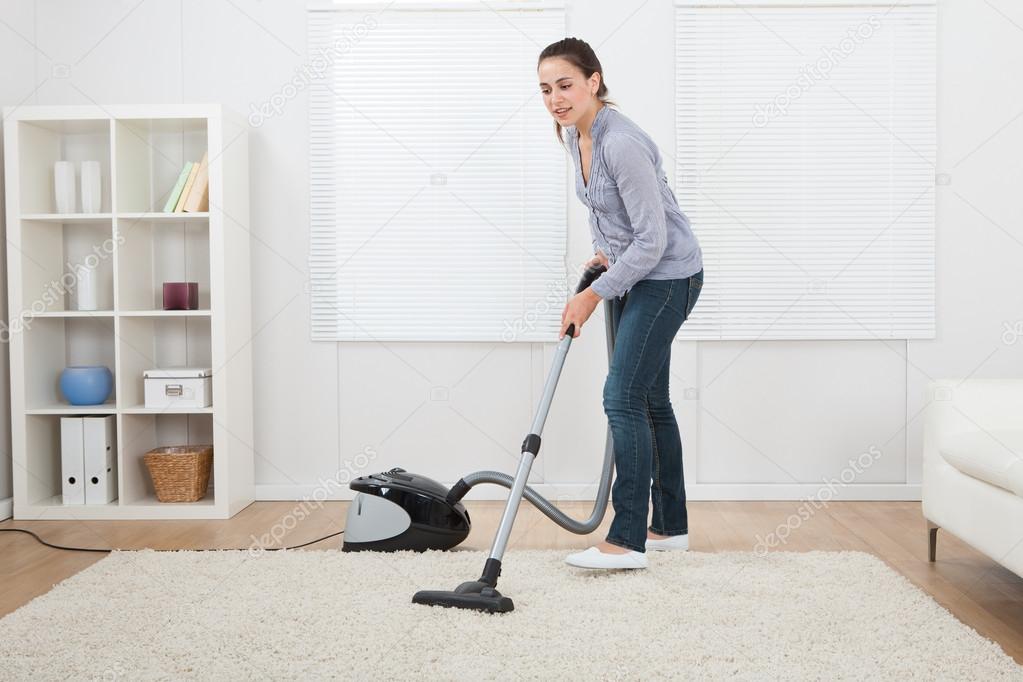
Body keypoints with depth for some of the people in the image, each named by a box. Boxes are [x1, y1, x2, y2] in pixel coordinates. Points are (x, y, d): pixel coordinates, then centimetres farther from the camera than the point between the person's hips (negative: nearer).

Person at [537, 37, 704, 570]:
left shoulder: (621, 143, -26)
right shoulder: (575, 135, 3)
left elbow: (651, 239, -26)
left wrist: (592, 295, -21)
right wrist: (601, 250, 9)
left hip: (668, 276, -10)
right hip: (634, 274, 10)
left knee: (623, 396, -14)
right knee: (649, 398, 12)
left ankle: (627, 540, -8)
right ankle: (670, 526, 22)